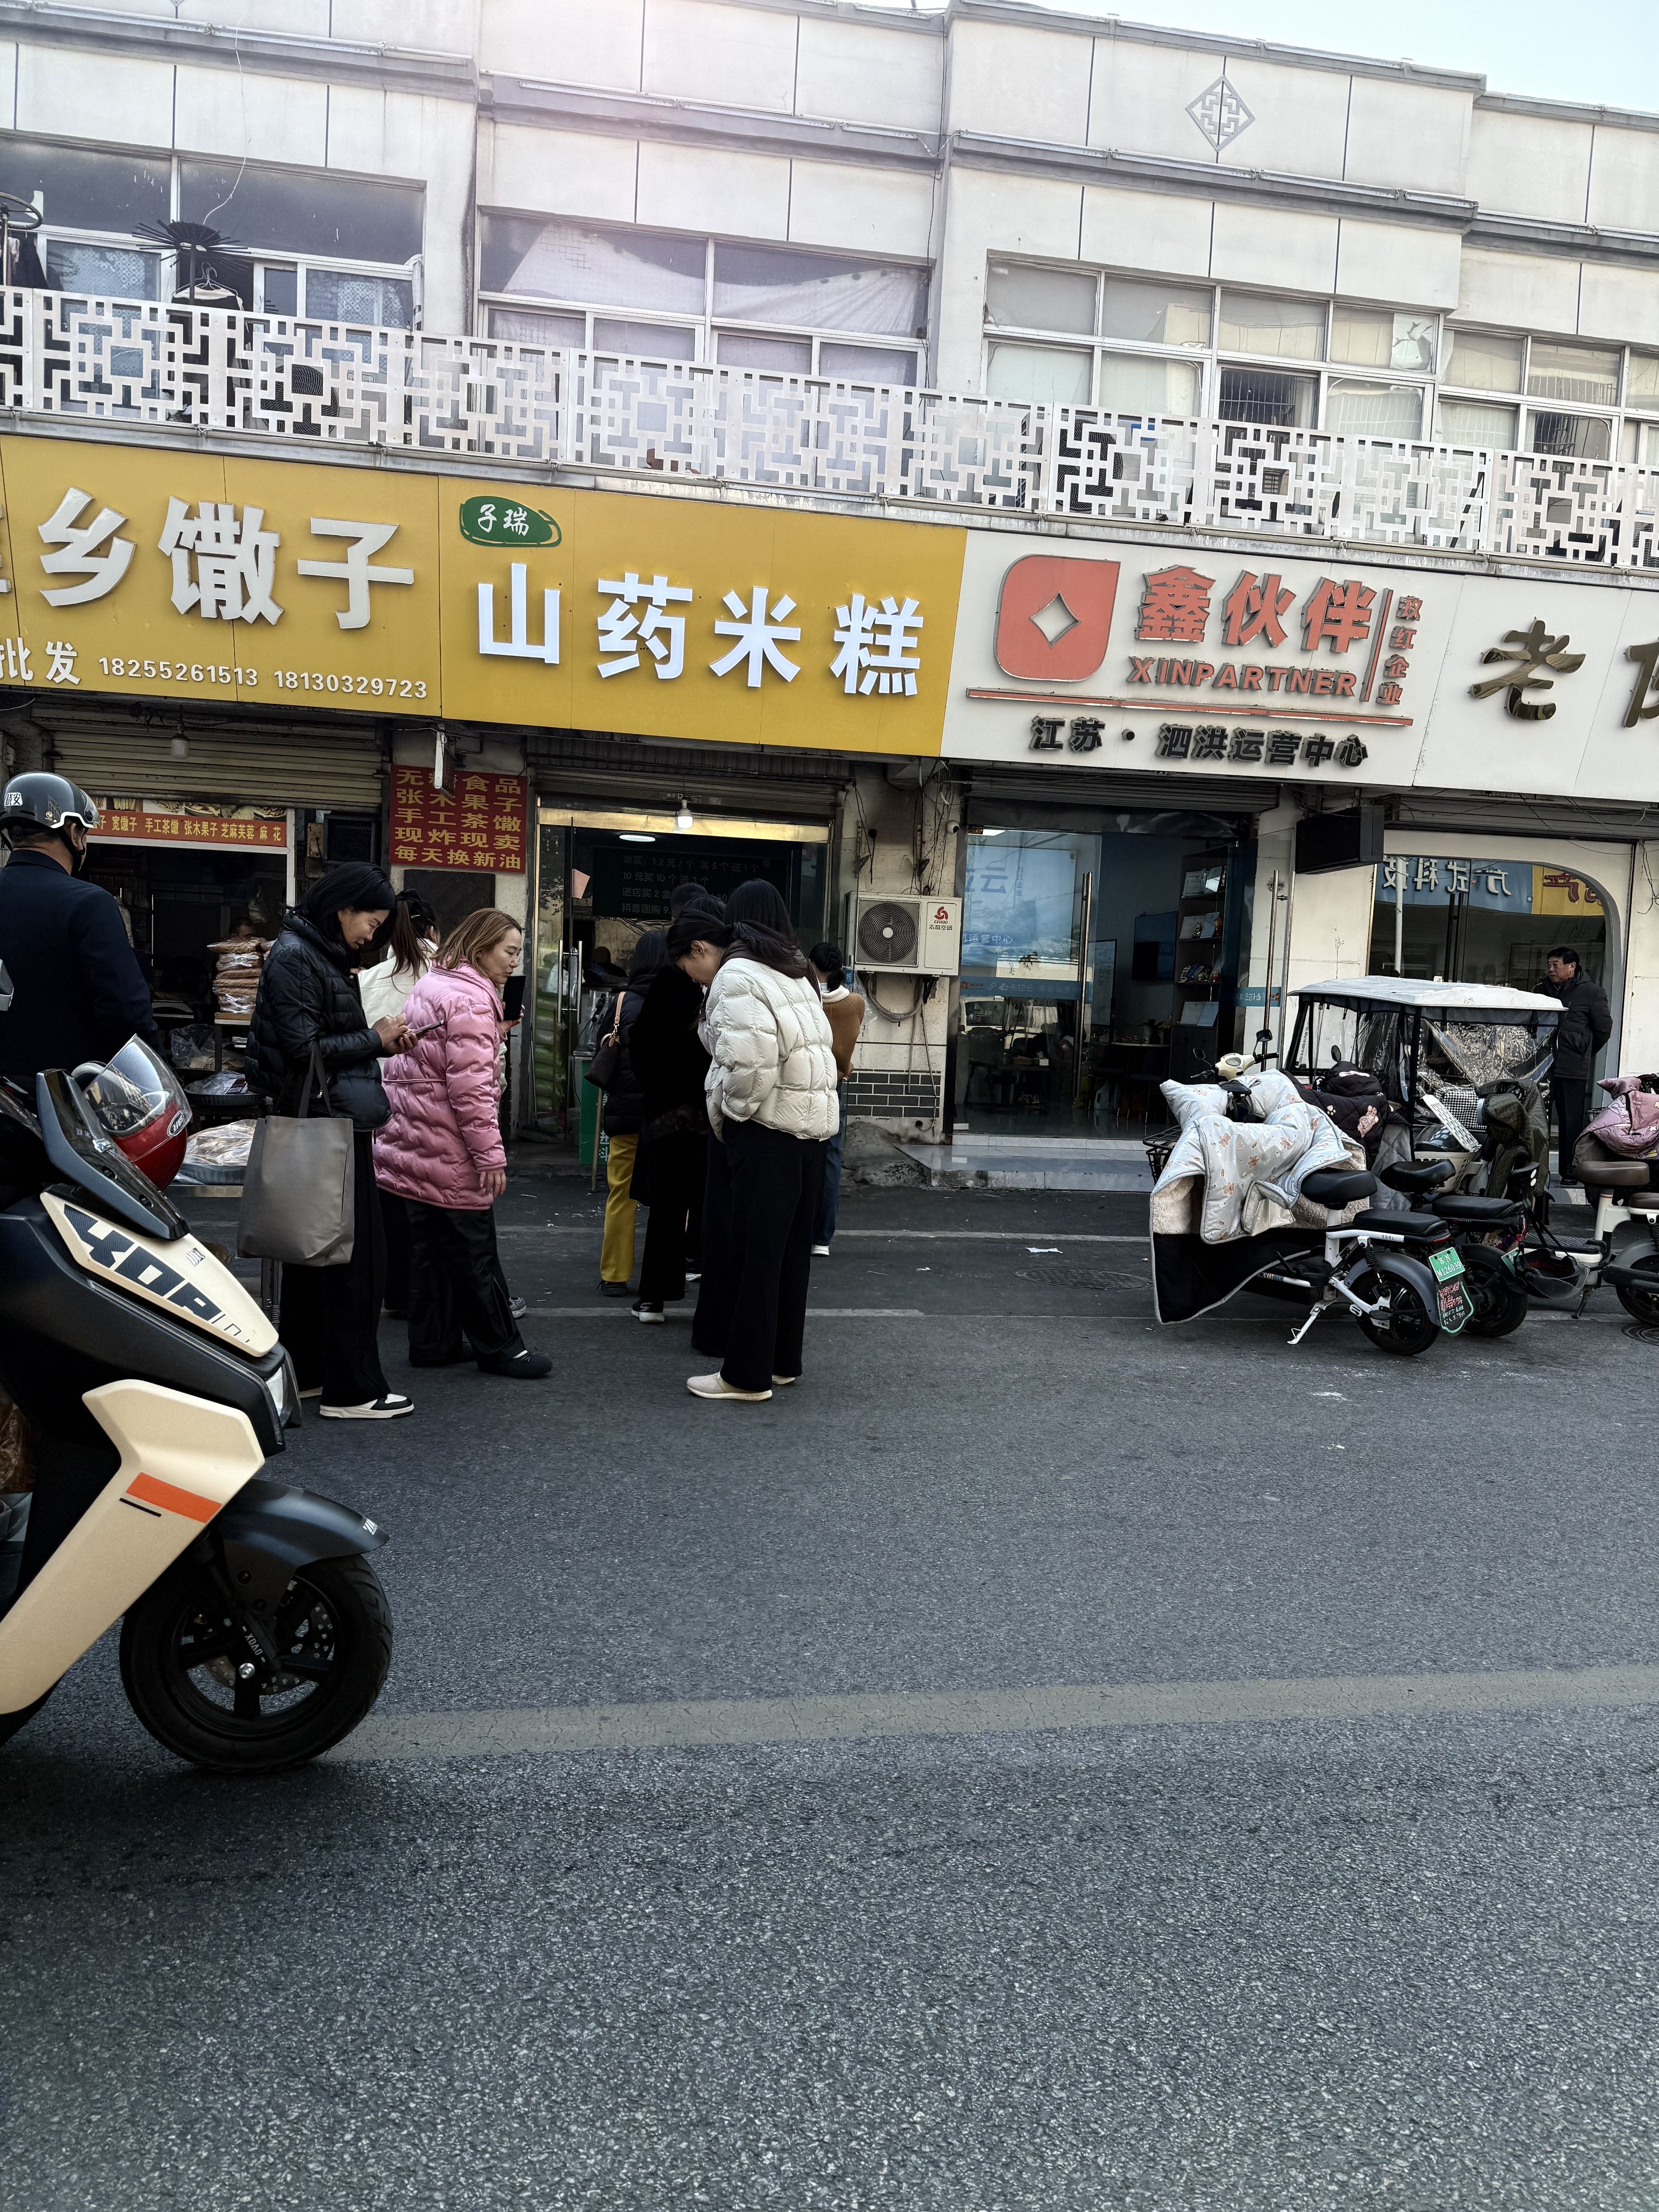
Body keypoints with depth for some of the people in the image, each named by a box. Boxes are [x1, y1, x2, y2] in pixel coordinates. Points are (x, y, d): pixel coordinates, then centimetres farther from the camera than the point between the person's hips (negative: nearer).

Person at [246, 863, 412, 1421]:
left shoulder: (322, 955, 16)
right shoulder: (293, 957, -13)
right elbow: (304, 1050, -20)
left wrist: (379, 1037, 2)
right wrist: (374, 1040, -12)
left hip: (334, 1124, 10)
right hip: (326, 1127, -10)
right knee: (353, 1254, -6)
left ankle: (303, 1373, 26)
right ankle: (351, 1390, 0)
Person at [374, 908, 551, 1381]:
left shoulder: (431, 985, 16)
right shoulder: (470, 1000, -17)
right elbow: (470, 1085, -22)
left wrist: (495, 1035, 10)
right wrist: (491, 1154, -20)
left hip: (414, 1142, 10)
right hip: (450, 1151, -10)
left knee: (430, 1248, 14)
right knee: (474, 1252, -1)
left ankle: (432, 1343, 21)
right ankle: (499, 1347, 8)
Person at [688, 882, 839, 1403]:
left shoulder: (738, 974, -9)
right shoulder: (797, 974, 16)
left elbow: (748, 1063, -20)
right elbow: (819, 1049, 11)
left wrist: (726, 1111, -5)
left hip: (765, 1127, -8)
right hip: (812, 1124, 8)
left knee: (753, 1249, -2)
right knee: (792, 1250, 14)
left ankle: (747, 1373, 4)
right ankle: (783, 1359, 23)